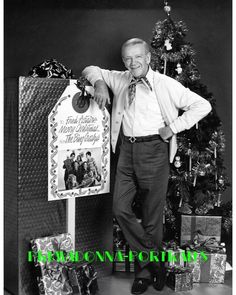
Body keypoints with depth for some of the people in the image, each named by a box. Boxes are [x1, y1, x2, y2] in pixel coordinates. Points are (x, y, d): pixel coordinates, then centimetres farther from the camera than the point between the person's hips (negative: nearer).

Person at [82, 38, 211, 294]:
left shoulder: (166, 85, -2)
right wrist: (99, 83, 1)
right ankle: (152, 260, 10)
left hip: (154, 150, -4)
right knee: (120, 208, -5)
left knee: (152, 216, 4)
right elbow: (91, 70, 24)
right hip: (127, 150, 4)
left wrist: (173, 127, -8)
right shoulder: (119, 80, 11)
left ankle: (145, 269, 23)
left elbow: (202, 105, -2)